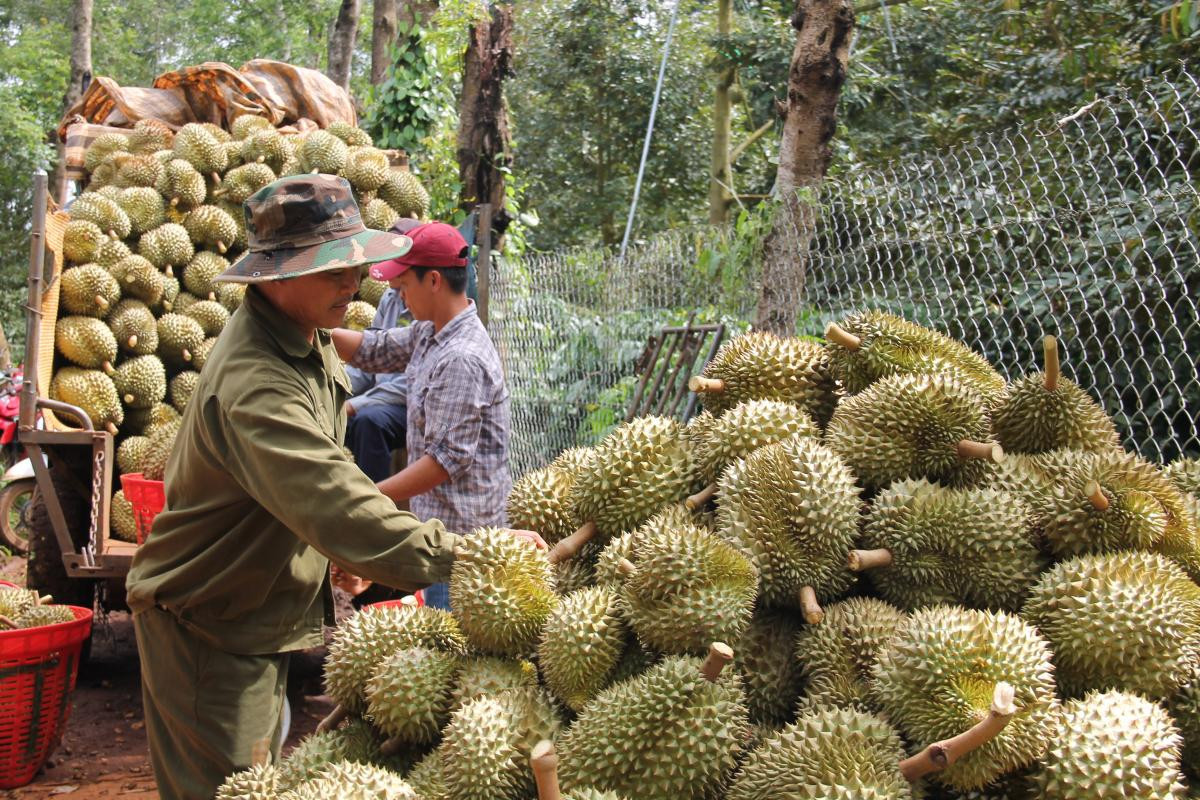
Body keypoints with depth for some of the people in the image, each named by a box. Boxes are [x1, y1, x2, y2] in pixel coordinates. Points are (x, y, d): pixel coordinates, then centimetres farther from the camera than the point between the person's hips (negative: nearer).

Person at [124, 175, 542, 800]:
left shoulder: (304, 337, 2)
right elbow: (337, 508, -41)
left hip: (262, 611, 9)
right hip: (206, 625, -9)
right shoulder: (253, 384, -32)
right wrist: (463, 554, -41)